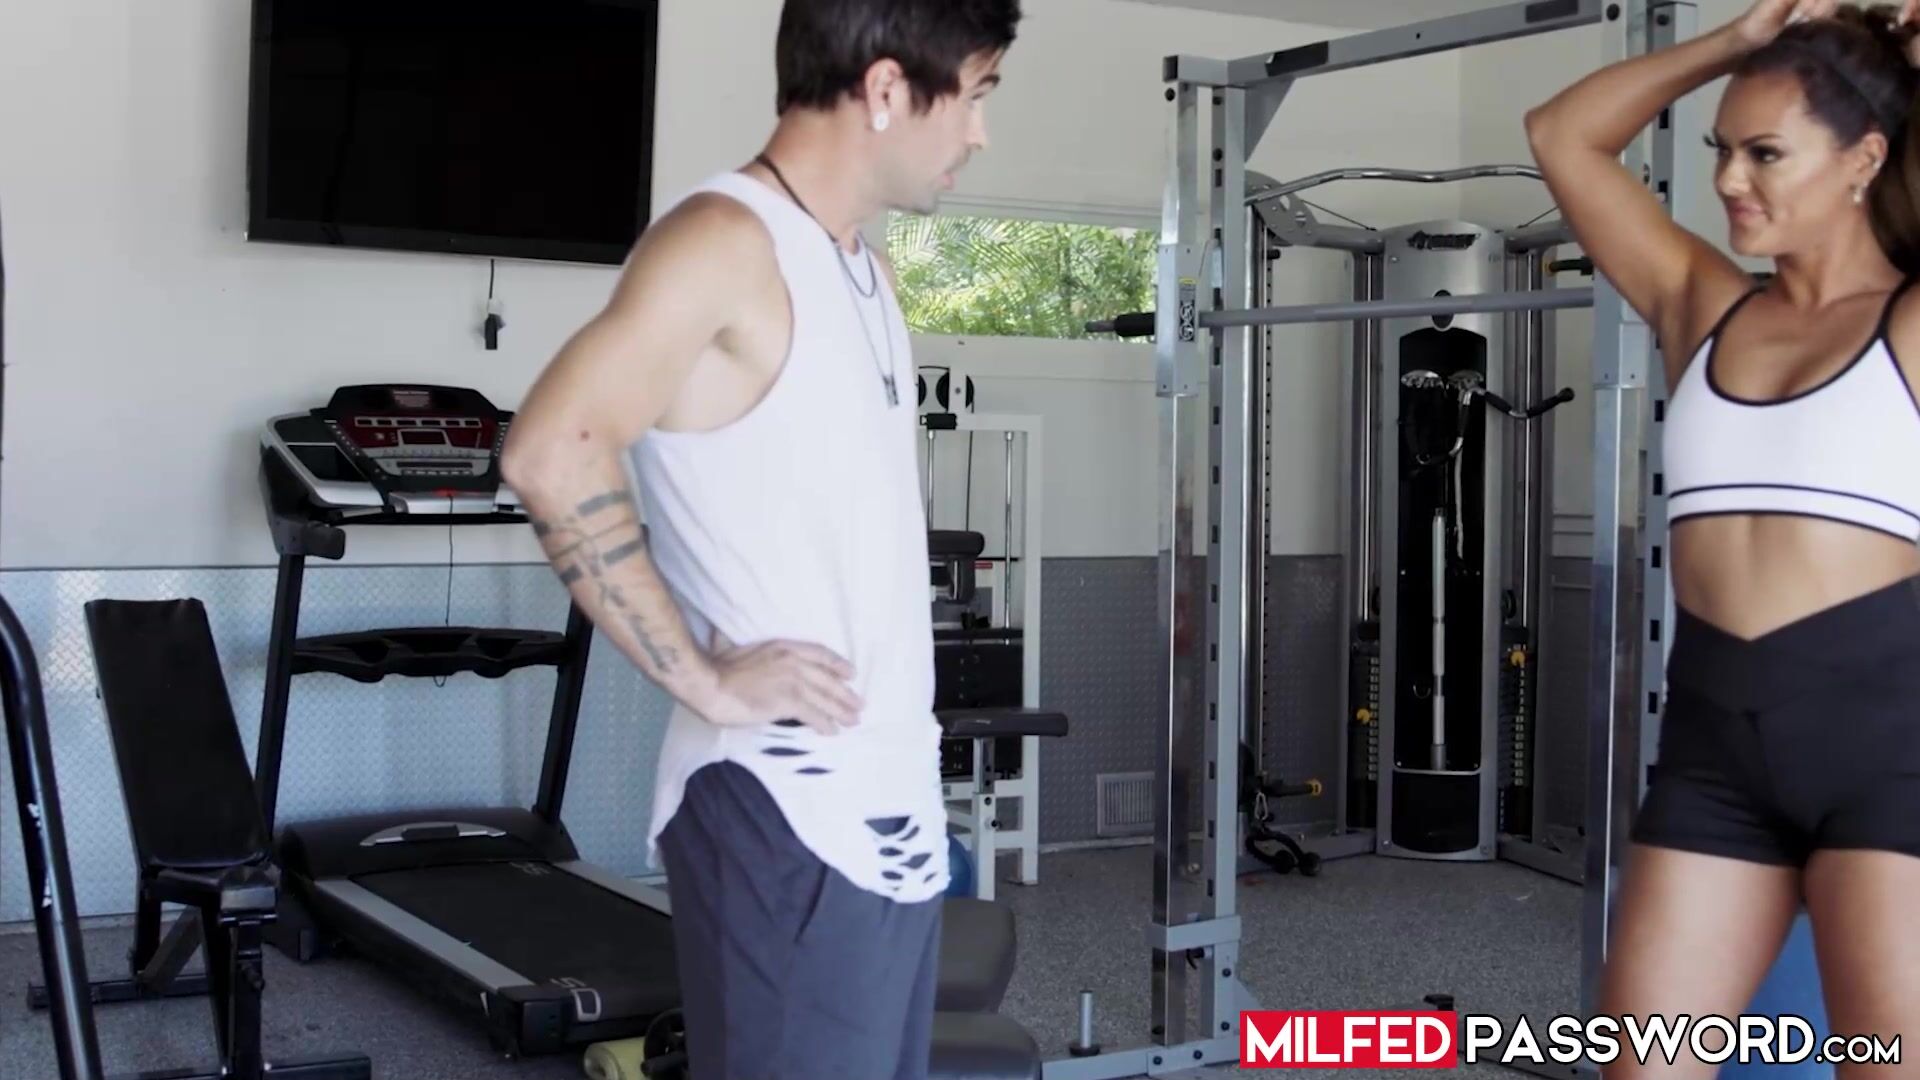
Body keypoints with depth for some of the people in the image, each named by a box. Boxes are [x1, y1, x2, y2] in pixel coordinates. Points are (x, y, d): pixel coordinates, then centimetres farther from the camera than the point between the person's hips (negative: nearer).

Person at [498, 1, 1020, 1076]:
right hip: (786, 814, -8)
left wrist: (908, 696, 13)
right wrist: (702, 677, -19)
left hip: (895, 805, 9)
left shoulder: (868, 270, 15)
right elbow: (553, 455, -25)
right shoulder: (726, 242, -12)